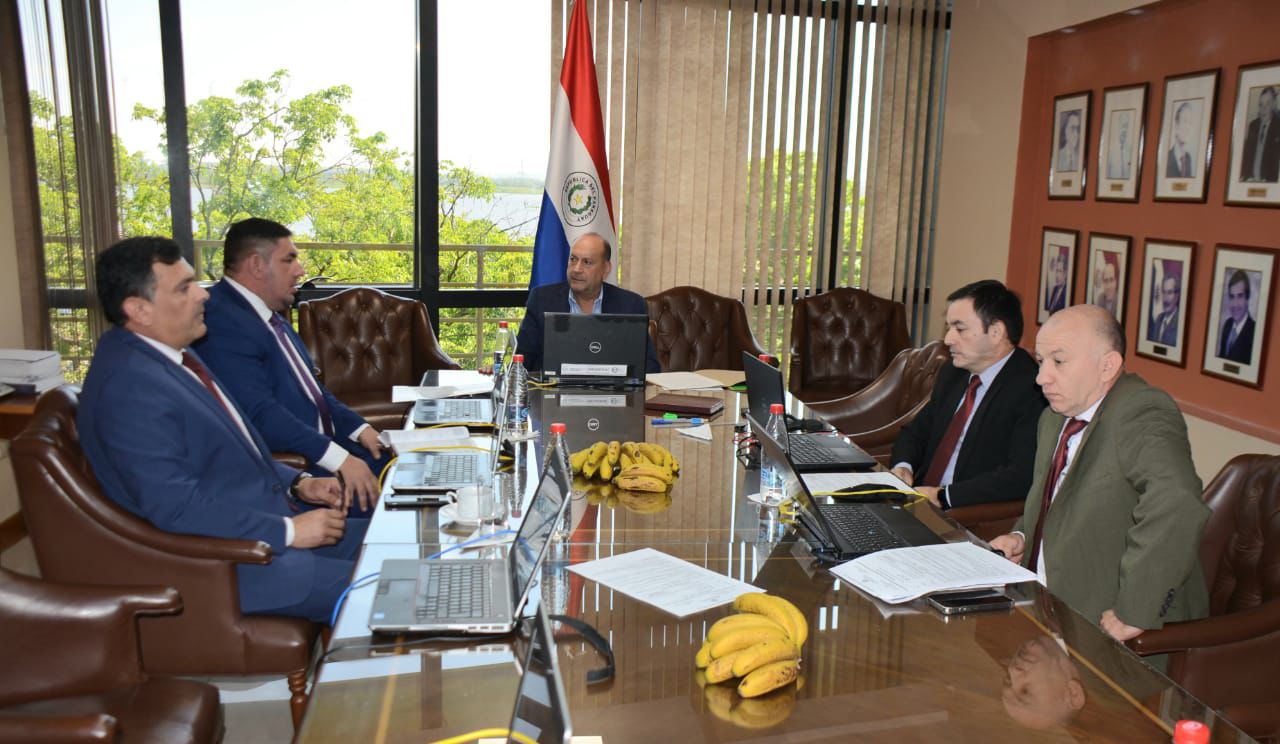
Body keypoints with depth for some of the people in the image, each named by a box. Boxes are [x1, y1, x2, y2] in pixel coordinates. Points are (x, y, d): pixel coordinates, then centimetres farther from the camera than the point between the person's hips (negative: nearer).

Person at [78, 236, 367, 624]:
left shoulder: (172, 354, 9)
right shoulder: (129, 388, -21)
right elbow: (177, 507, -25)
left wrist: (297, 484, 5)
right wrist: (289, 530, -20)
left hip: (266, 525, 10)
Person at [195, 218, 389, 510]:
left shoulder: (271, 315, 14)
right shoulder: (222, 322, -17)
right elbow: (259, 413, -25)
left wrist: (359, 428, 5)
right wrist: (339, 458, -28)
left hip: (325, 443, 10)